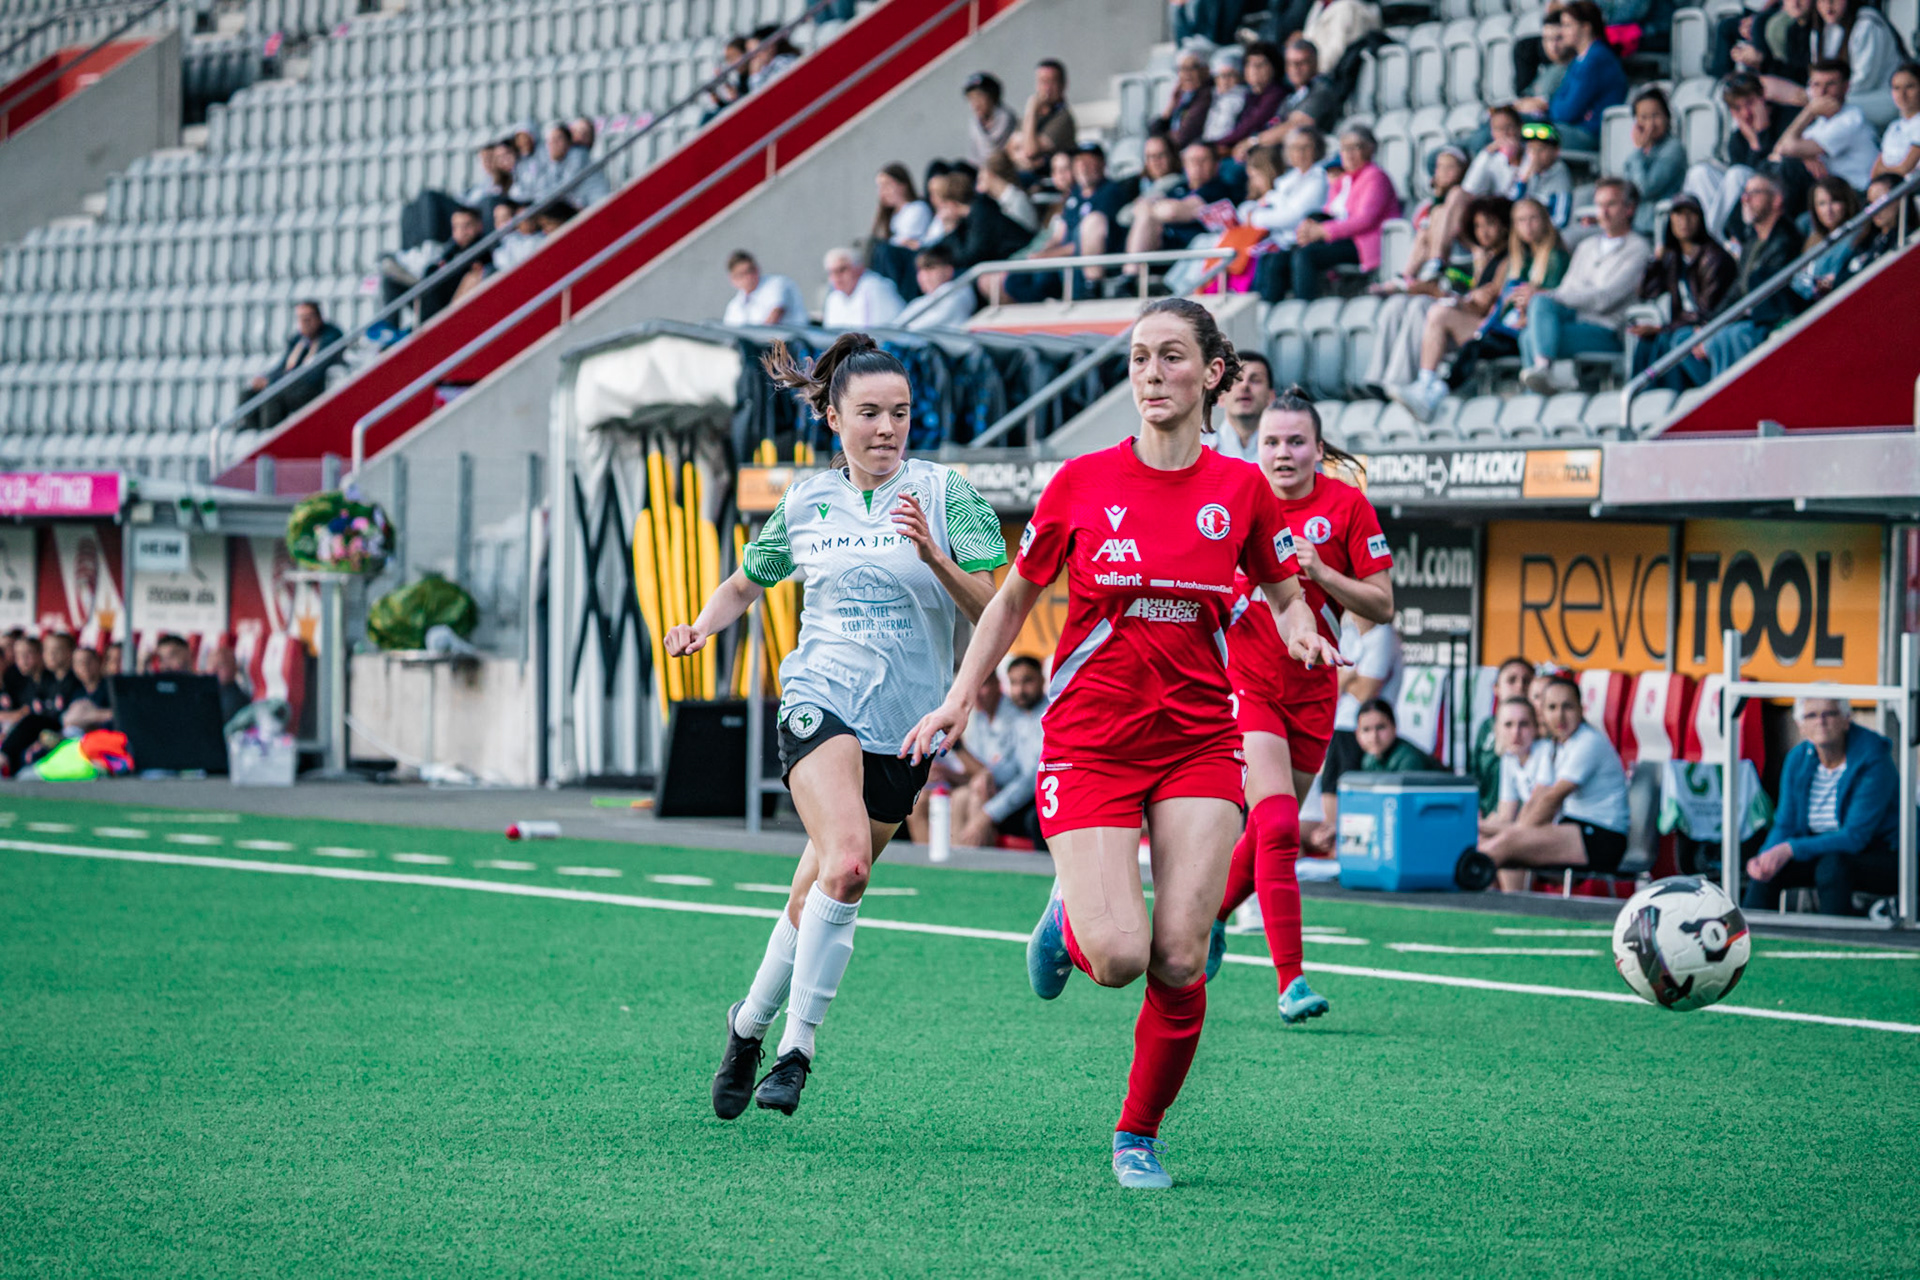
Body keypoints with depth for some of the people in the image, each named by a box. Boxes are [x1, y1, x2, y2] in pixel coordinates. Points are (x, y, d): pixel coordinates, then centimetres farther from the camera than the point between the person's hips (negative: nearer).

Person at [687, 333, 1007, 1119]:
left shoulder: (944, 493, -1)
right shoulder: (806, 504, 7)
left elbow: (994, 611, -7)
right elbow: (745, 584, 23)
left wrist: (933, 555, -23)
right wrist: (703, 626, 3)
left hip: (907, 724, 1)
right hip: (820, 699, -1)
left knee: (822, 895, 8)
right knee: (845, 861, -26)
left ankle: (751, 1023, 29)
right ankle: (797, 1046, -18)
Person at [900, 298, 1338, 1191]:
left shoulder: (1240, 490, 2)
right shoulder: (1082, 482, -2)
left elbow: (1284, 592, 17)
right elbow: (1013, 598, 11)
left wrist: (1299, 629, -6)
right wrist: (960, 698, 3)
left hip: (1198, 742, 1)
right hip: (1090, 740, -1)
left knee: (1178, 959, -10)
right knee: (1117, 958, -16)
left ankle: (1139, 1135, 11)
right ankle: (1067, 920, 21)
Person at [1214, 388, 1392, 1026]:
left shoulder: (1347, 506, -5)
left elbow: (1382, 606, -5)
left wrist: (1321, 572, -19)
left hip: (1311, 690, 2)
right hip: (1245, 681, -2)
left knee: (1270, 830, 13)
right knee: (1277, 826, -18)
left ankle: (1210, 918, 42)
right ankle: (1291, 982, -18)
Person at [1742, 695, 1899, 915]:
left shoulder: (1872, 759, -19)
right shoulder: (1797, 759, 1)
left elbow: (1856, 837, -24)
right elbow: (1785, 825, 5)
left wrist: (1790, 849, -29)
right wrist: (1766, 855, -18)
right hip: (1822, 849, 6)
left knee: (1832, 866, -36)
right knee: (1763, 868, -17)